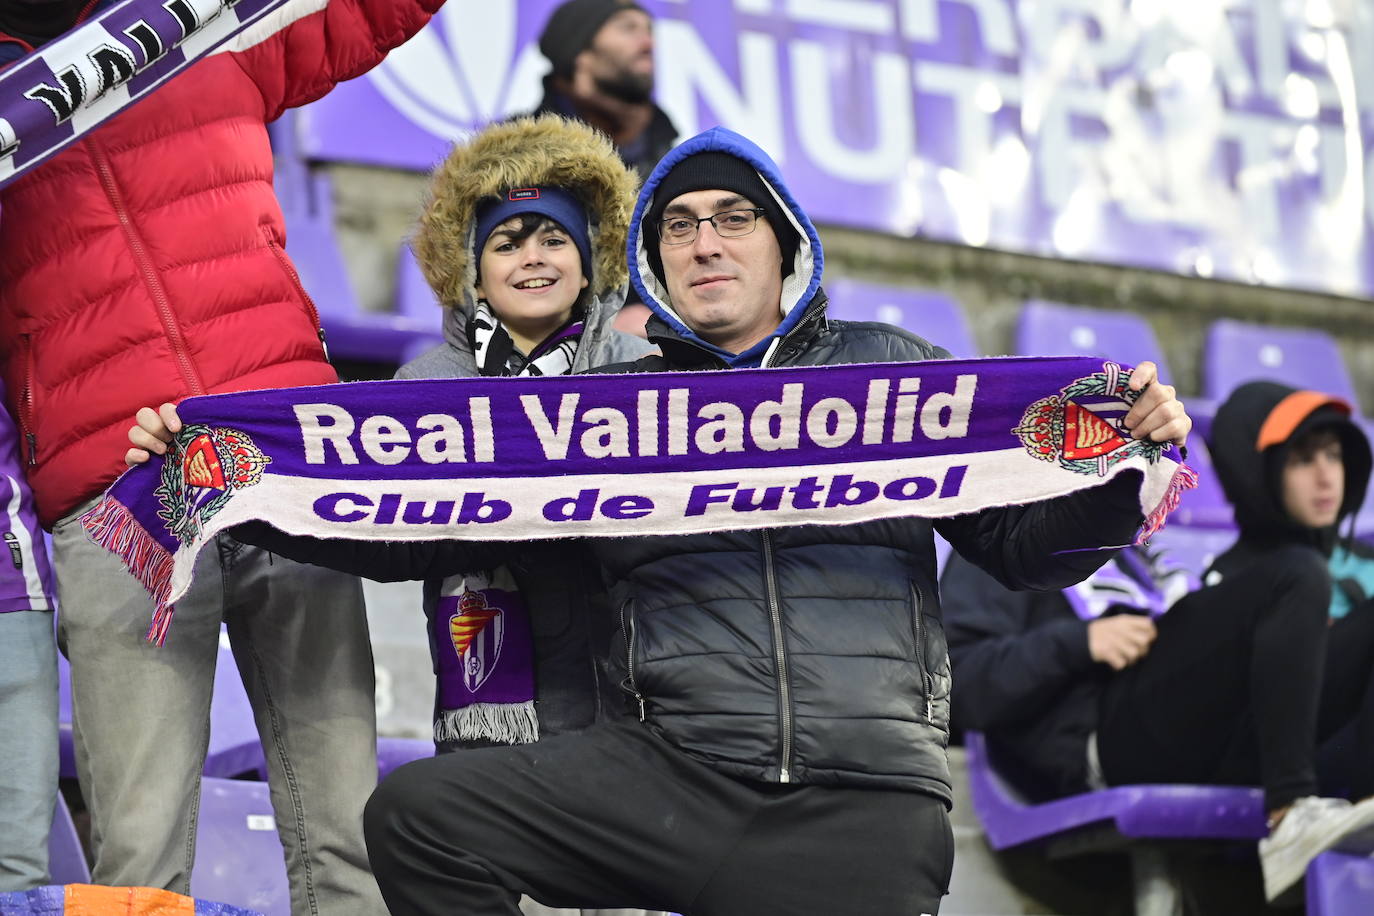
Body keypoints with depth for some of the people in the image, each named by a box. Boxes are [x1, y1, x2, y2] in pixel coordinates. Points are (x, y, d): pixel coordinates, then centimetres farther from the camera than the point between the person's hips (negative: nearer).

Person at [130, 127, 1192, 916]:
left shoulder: (895, 369, 13)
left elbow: (1027, 545, 11)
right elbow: (412, 526, 7)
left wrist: (1124, 465, -10)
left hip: (866, 803, -1)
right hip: (672, 766, 1)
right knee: (418, 814, -17)